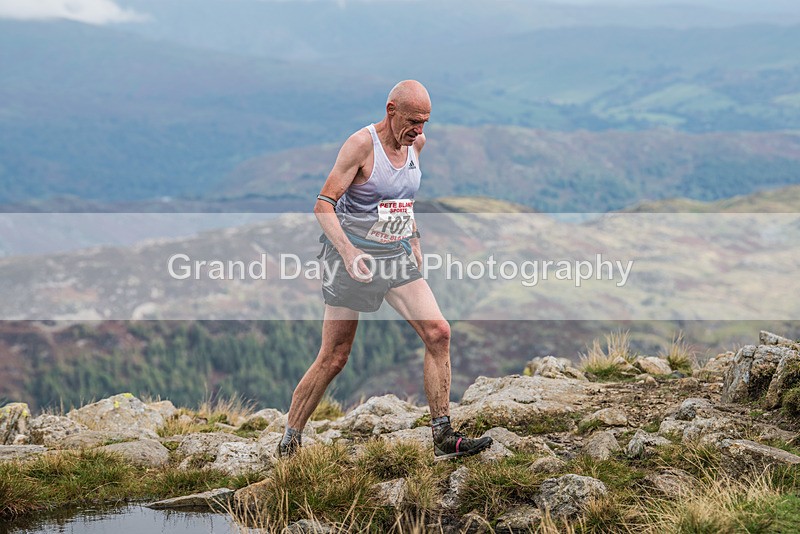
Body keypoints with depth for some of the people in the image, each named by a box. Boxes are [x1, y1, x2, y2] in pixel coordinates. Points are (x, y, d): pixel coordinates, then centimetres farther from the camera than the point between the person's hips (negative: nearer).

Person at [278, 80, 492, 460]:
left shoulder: (416, 143, 6)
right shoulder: (362, 144, -15)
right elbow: (323, 205, -18)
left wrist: (413, 239, 20)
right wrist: (347, 251, -31)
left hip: (395, 256, 6)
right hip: (351, 256, -6)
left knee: (438, 332, -10)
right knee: (333, 359, -3)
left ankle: (443, 439, -7)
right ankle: (289, 440, 13)